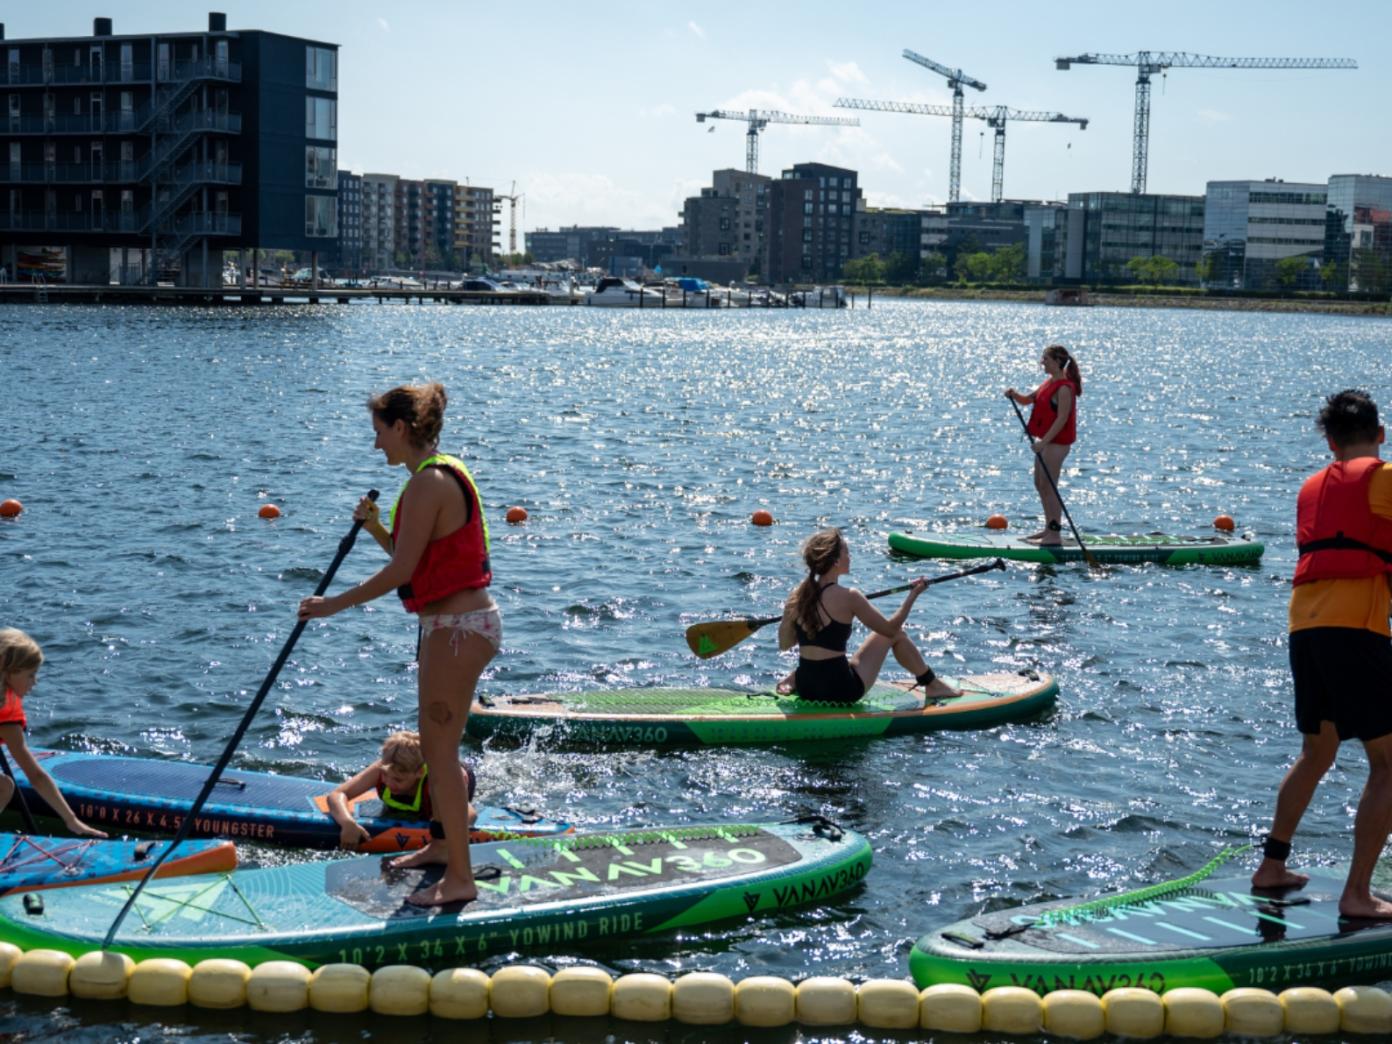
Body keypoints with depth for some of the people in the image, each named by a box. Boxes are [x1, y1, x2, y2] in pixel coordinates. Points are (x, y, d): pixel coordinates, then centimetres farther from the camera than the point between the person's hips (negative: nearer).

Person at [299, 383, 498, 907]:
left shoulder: (429, 483, -19)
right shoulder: (442, 474, 14)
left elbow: (401, 571, -21)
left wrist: (334, 604, -15)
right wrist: (377, 529, 4)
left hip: (457, 627, -11)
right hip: (456, 623, 11)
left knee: (440, 750, -5)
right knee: (436, 743, 21)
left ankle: (459, 878, 0)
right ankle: (444, 844, 36)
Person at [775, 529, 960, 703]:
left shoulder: (796, 596, 0)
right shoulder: (847, 597, -15)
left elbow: (784, 644, 7)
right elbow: (890, 629, -6)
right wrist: (913, 595, 6)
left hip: (805, 691, 5)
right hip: (842, 692, -5)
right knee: (896, 635, 13)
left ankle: (792, 679, 19)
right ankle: (932, 685, 26)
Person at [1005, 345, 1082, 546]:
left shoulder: (1064, 388, -18)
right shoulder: (1050, 382, 12)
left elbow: (1062, 418, -23)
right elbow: (1028, 400, 16)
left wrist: (1043, 441, -26)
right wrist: (1015, 395, -5)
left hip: (1057, 442, -10)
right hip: (1047, 439, 10)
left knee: (1048, 486, -7)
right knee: (1040, 484, 17)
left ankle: (1054, 534, -3)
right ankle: (1049, 528, 27)